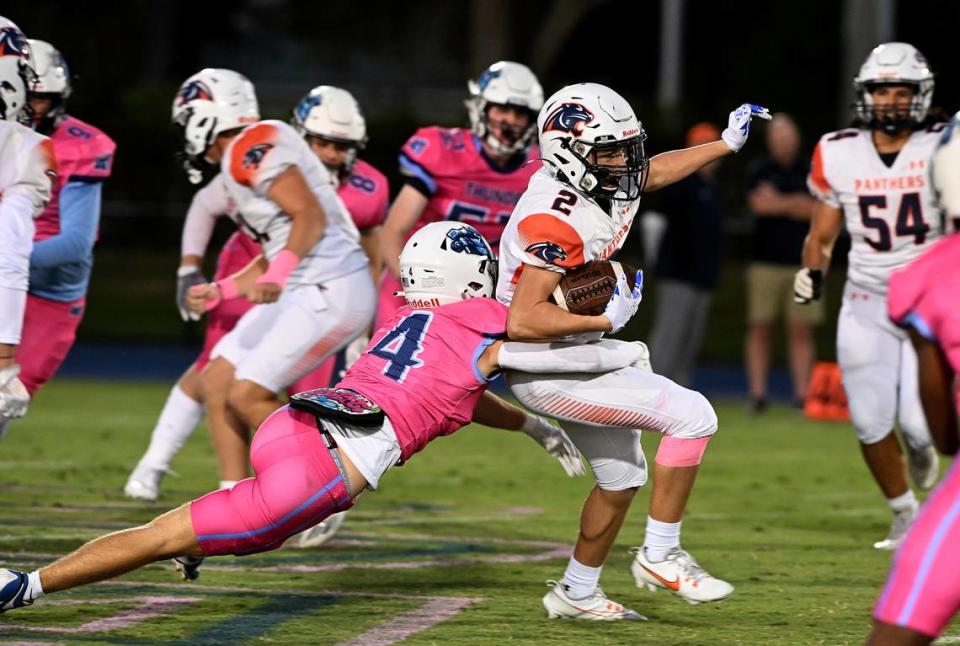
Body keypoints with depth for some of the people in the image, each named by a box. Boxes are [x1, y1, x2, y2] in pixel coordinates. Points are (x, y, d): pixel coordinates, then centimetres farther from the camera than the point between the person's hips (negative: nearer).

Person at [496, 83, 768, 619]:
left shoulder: (597, 188, -1)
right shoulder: (557, 222, -28)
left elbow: (651, 172, 23)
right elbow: (522, 322, -32)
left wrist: (727, 143, 28)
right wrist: (606, 318, -27)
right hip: (548, 371, -10)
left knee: (622, 478, 21)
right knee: (692, 416, -14)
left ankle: (577, 593, 35)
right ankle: (660, 556, -4)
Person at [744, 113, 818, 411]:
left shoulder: (810, 174, 10)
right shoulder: (759, 171, 6)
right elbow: (758, 204, -10)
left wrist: (779, 202, -3)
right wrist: (796, 203, -2)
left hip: (803, 261, 1)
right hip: (766, 261, -1)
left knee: (801, 331, -1)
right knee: (760, 328, -2)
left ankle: (802, 393, -1)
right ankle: (757, 392, 0)